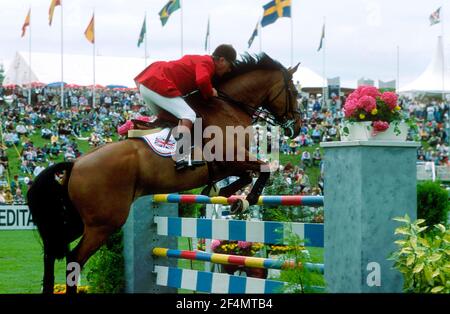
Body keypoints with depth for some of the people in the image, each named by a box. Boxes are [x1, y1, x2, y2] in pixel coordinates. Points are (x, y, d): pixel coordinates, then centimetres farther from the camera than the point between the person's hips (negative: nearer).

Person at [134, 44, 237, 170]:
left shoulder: (198, 60, 24)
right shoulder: (207, 63, -5)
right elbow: (202, 80, -24)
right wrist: (210, 93, -5)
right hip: (159, 86, -10)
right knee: (188, 115, -17)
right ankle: (182, 158, -29)